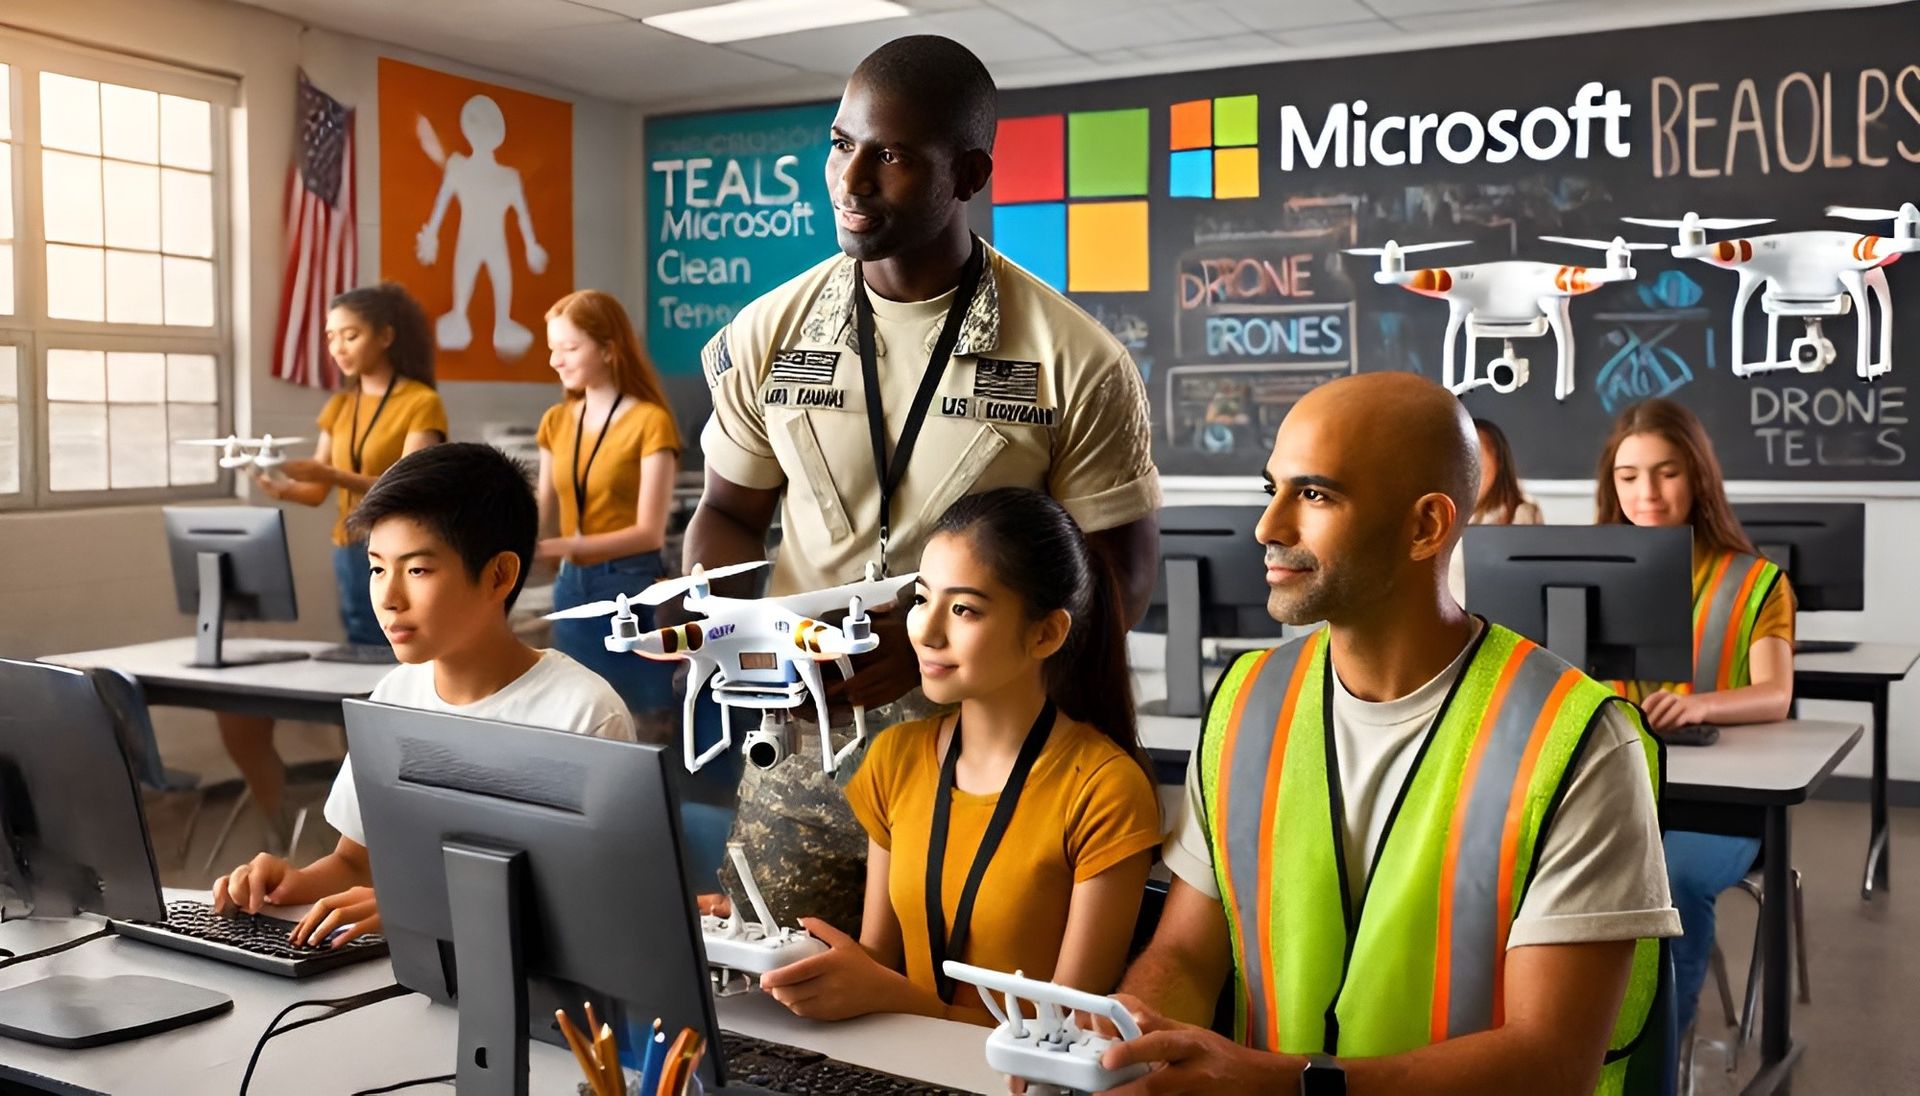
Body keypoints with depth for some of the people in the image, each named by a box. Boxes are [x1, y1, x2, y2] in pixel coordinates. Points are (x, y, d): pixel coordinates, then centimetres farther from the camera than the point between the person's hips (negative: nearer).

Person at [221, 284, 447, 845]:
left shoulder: (421, 404, -6)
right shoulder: (340, 407, 15)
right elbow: (316, 492, 11)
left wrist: (331, 474, -28)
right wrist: (283, 486, -11)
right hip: (349, 559, 7)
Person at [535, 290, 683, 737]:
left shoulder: (649, 421, -10)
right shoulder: (557, 422, 9)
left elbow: (649, 532, -15)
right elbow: (542, 517, 9)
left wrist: (558, 547, -24)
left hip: (631, 588, -6)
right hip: (571, 588, 6)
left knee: (644, 729, -1)